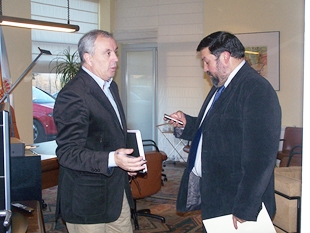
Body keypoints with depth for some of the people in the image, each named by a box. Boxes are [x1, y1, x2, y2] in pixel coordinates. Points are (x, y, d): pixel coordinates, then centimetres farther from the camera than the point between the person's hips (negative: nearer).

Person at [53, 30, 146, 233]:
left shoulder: (111, 86, 11)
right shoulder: (73, 96, -20)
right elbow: (67, 153, -25)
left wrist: (126, 161, 9)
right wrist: (112, 160, -35)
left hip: (117, 193, 9)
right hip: (88, 200, -9)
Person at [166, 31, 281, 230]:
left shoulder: (257, 89, -20)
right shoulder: (221, 86, 12)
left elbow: (261, 156, -24)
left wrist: (244, 210, -23)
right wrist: (186, 123, 4)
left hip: (234, 202, -9)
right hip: (211, 194, 9)